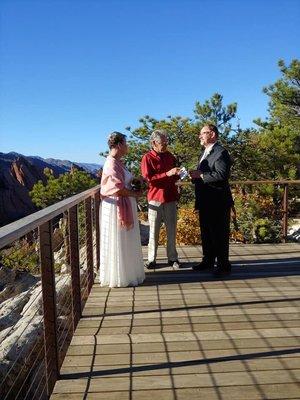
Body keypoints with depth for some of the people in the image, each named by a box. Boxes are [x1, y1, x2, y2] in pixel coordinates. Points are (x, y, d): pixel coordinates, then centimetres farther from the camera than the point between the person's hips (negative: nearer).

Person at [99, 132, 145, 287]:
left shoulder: (117, 162, 11)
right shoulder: (112, 163, -18)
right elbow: (119, 189, -22)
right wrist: (135, 194, -9)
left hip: (124, 206, 10)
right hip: (116, 206, -10)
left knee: (125, 243, 17)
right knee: (118, 243, 1)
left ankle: (126, 273, 30)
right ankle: (119, 278, 14)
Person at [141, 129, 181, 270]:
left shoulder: (170, 156, 12)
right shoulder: (147, 158, -3)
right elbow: (148, 178, -14)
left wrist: (178, 174, 1)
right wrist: (167, 174, -20)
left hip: (171, 199, 4)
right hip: (155, 199, -4)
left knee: (172, 230, 7)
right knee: (153, 231, 2)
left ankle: (172, 258, 17)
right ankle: (151, 259, 12)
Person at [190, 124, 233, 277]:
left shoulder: (221, 152, -13)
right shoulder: (205, 153, 18)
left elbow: (222, 175, -25)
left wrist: (201, 175, -21)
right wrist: (195, 176, 3)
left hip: (218, 202, -10)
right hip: (205, 202, 10)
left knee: (219, 234, -1)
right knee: (206, 233, 17)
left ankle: (223, 265, 10)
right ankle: (208, 261, 30)